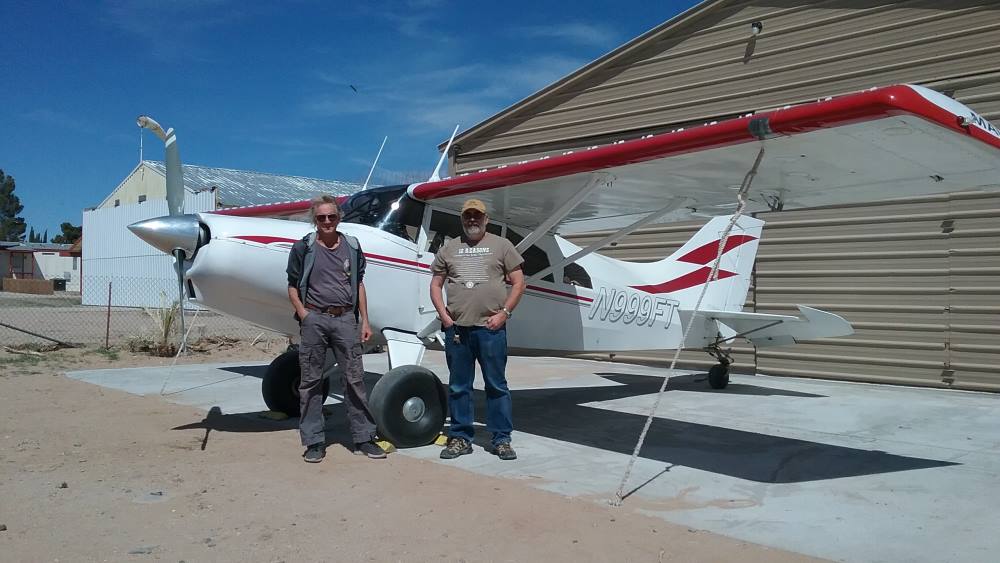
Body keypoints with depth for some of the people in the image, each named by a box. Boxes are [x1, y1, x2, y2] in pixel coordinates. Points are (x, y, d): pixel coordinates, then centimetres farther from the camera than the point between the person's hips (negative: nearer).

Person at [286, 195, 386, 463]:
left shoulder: (352, 247, 9)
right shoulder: (303, 248, 2)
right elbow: (293, 287, 4)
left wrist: (364, 321, 8)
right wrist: (305, 317, -9)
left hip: (345, 318, 2)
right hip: (314, 318, -1)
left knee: (355, 378, 3)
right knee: (311, 381, 4)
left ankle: (364, 438, 12)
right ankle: (314, 441, 13)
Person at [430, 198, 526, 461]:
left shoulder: (501, 246, 6)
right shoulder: (448, 249, 12)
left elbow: (518, 282, 4)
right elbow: (435, 285, 13)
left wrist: (503, 313, -6)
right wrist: (444, 316, 1)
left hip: (491, 327, -2)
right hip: (456, 328, 2)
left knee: (497, 385, 4)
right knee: (458, 386, 9)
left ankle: (501, 439, 14)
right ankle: (460, 438, 19)